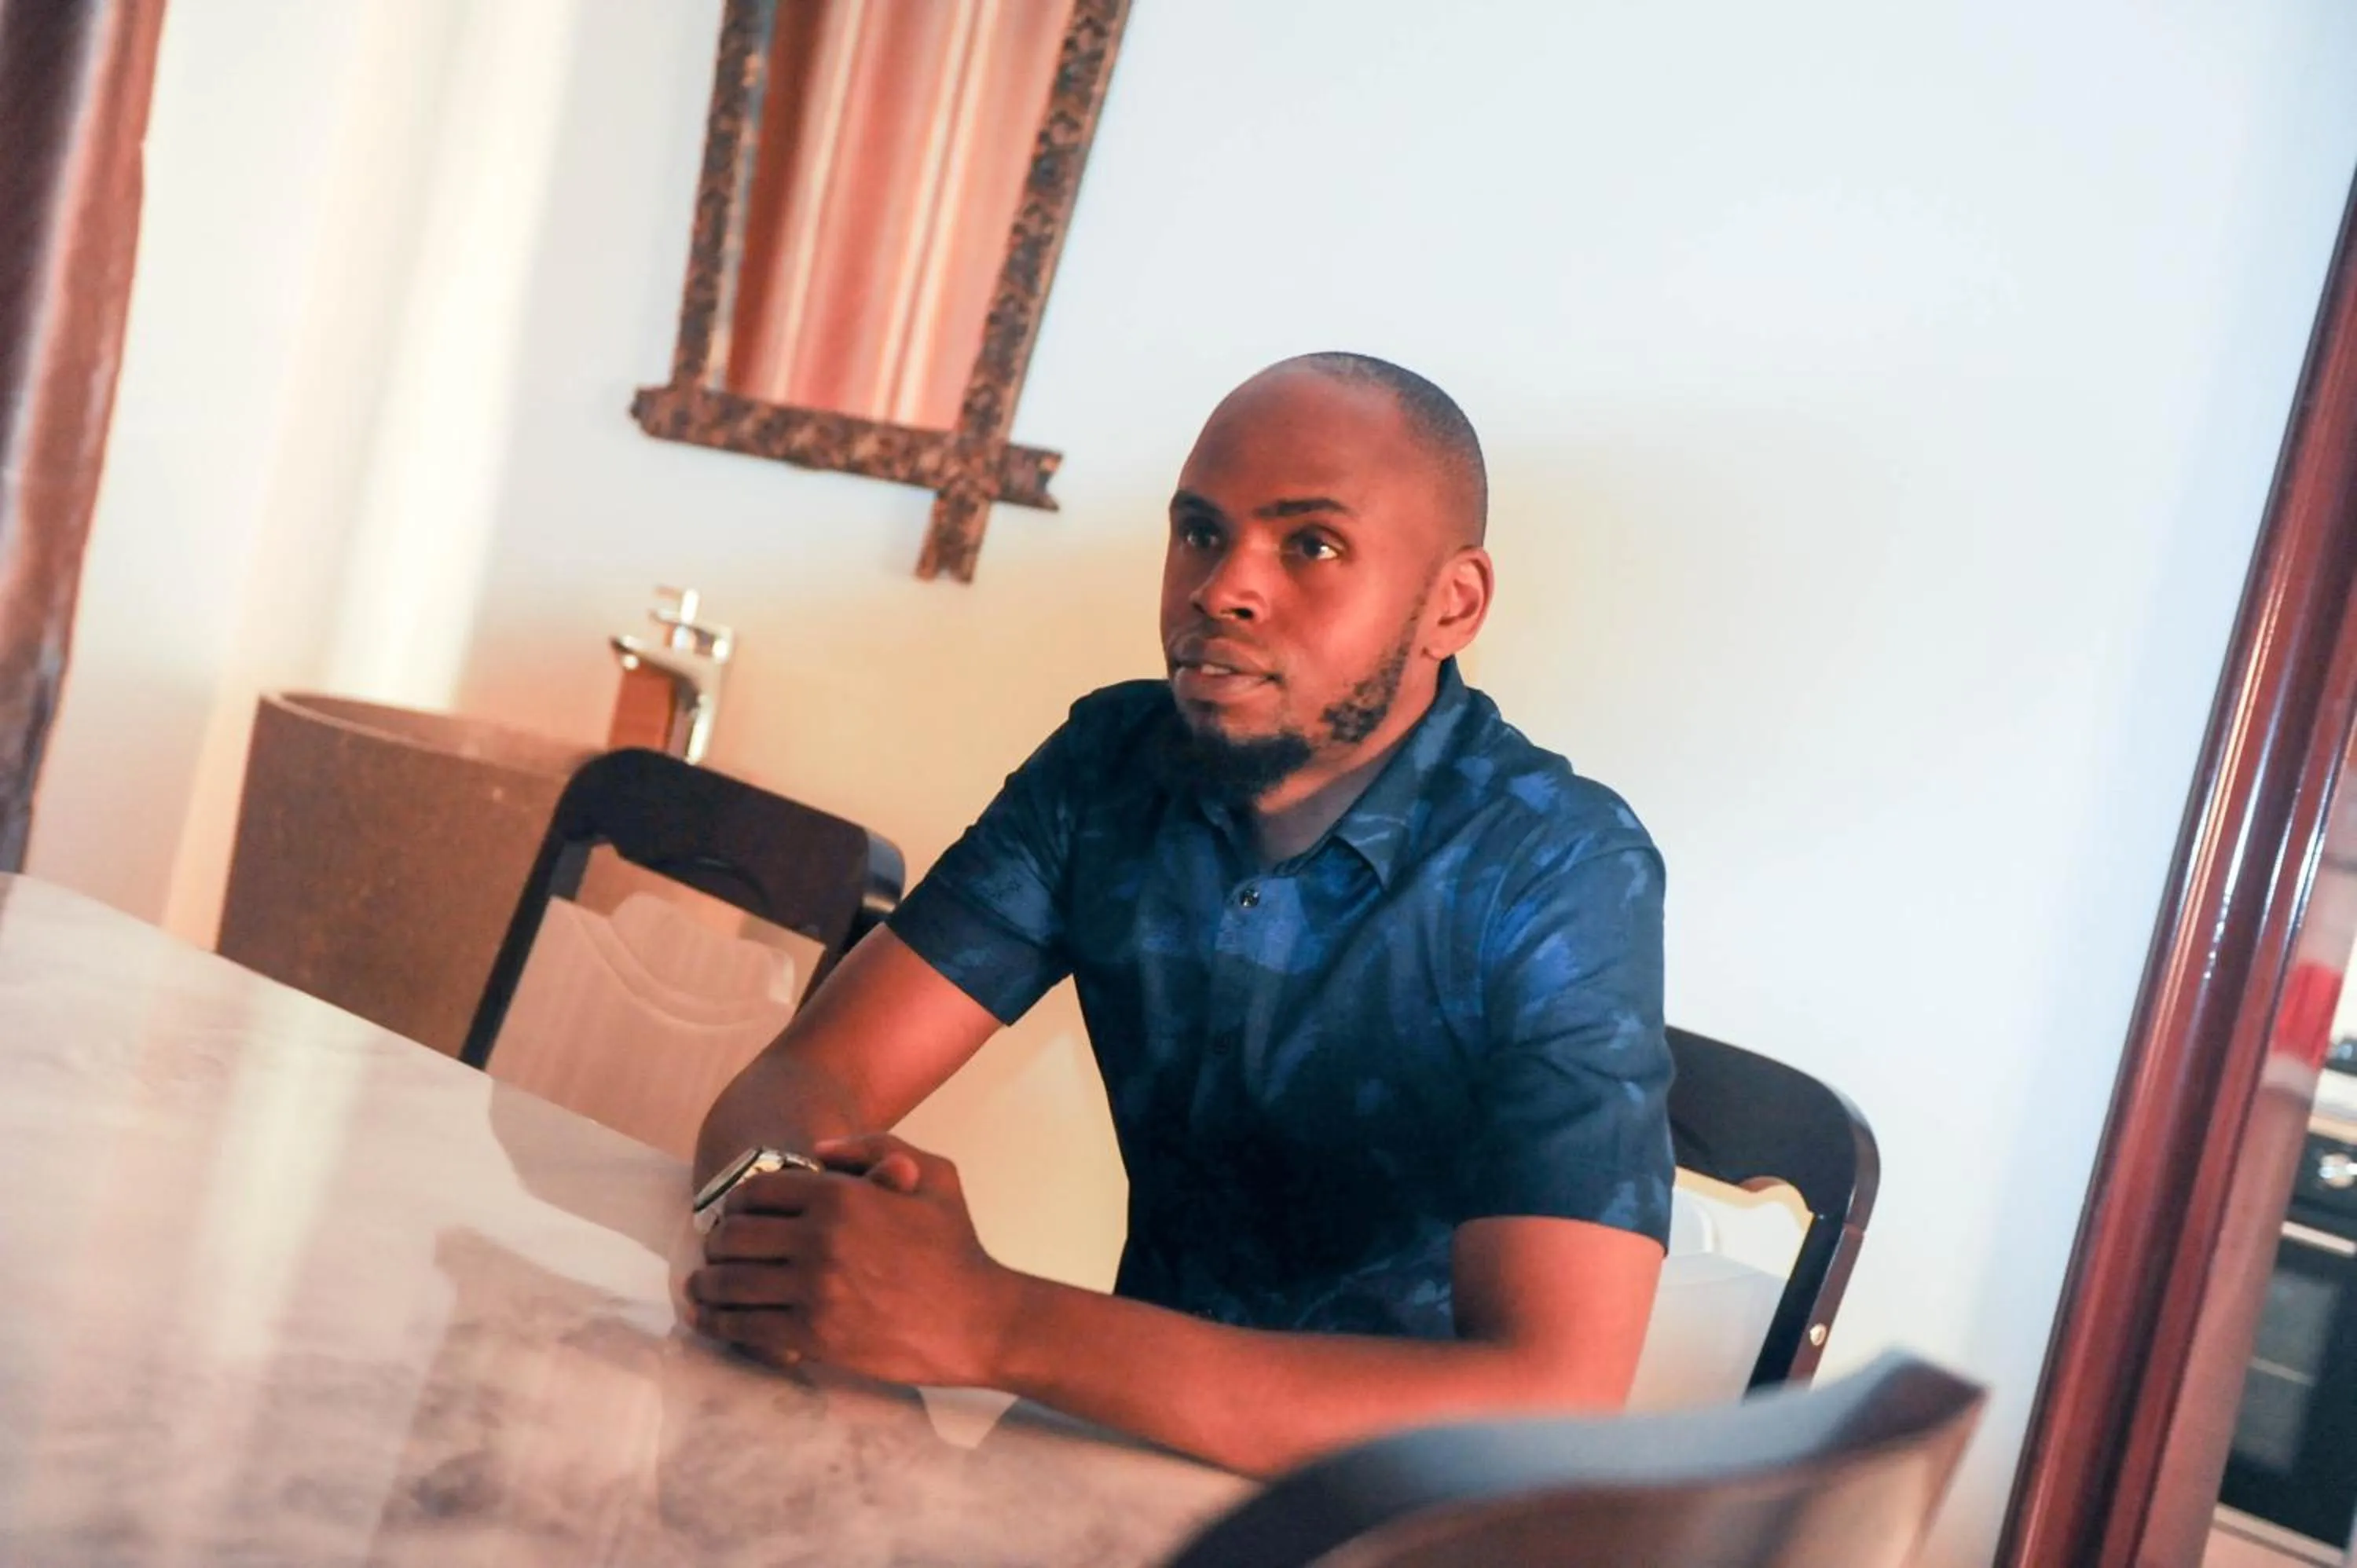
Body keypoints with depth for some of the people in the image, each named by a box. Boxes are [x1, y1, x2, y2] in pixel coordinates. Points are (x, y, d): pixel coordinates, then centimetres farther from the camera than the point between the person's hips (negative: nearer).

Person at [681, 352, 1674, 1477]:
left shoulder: (1563, 880, -20)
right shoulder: (1110, 765, -5)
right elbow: (802, 1083, -7)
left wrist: (989, 1324, -36)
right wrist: (792, 1207, -31)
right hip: (1135, 1428, 4)